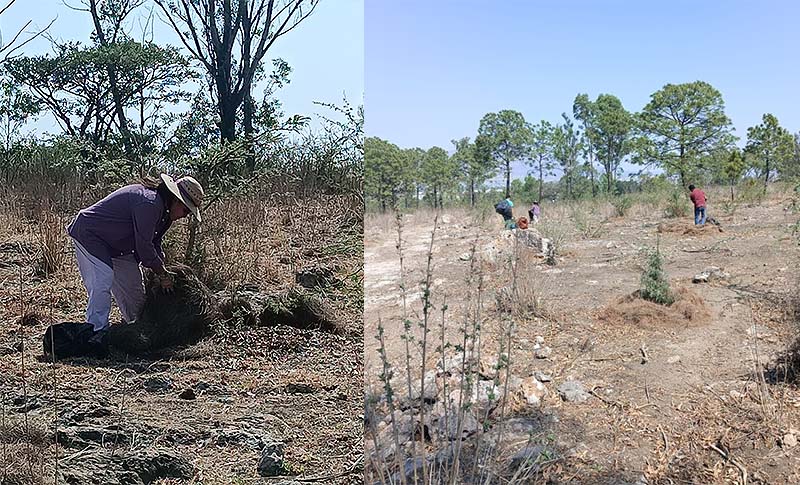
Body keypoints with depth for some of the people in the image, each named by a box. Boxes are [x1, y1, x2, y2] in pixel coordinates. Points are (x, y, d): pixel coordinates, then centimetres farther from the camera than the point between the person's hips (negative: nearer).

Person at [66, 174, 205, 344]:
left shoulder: (162, 209, 1)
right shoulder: (149, 202, -32)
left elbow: (154, 243, 8)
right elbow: (143, 245, -30)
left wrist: (162, 273, -2)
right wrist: (163, 273, -19)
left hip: (115, 244, 11)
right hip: (88, 234, -10)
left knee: (133, 282, 13)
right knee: (102, 282, -22)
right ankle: (97, 332, -17)